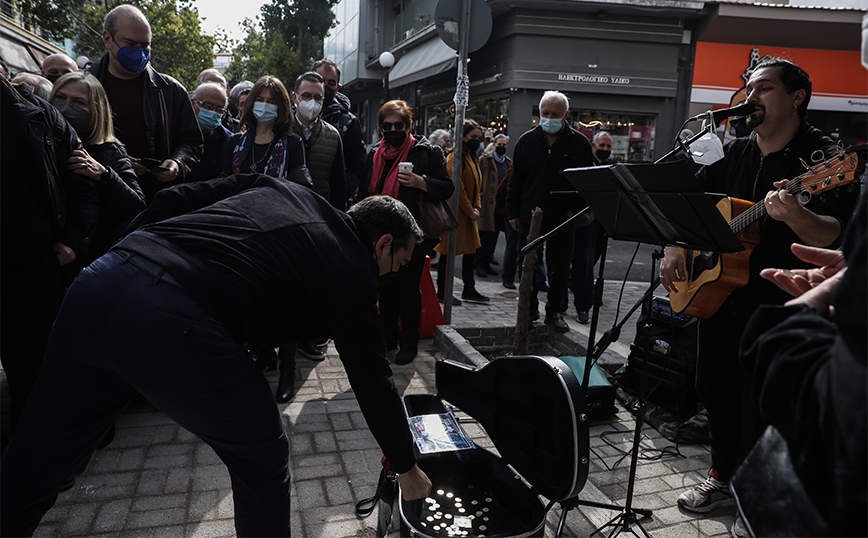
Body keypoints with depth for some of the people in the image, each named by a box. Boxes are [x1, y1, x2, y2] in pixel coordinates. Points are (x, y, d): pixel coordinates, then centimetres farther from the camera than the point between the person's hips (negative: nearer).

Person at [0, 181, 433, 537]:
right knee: (263, 462, 18)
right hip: (177, 332, -7)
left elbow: (174, 200, 19)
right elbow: (374, 384, 16)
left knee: (39, 458, 26)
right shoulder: (352, 278, 9)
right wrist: (407, 468, 29)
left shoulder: (278, 188, 23)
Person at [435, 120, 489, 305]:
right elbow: (457, 187, -18)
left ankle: (469, 290, 22)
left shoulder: (473, 158, 17)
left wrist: (476, 207, 5)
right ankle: (442, 292, 6)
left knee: (471, 250, 12)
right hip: (455, 212, -10)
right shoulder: (456, 156, -13)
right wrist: (470, 211, -14)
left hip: (468, 213, 10)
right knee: (448, 252, -2)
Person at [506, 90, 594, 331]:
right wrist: (513, 212, 3)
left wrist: (576, 209, -7)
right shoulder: (527, 140, 4)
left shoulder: (579, 143, 0)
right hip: (530, 215, 1)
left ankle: (554, 311, 22)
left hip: (563, 217, -1)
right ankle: (530, 308, 24)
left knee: (560, 267, 7)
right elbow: (515, 180, 7)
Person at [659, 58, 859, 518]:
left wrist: (795, 216, -41)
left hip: (778, 308, -6)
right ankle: (723, 479, 36)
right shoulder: (732, 155, 8)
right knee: (716, 394, 16)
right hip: (715, 295, 6)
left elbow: (837, 239, -22)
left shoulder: (823, 158, -11)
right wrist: (672, 251, 0)